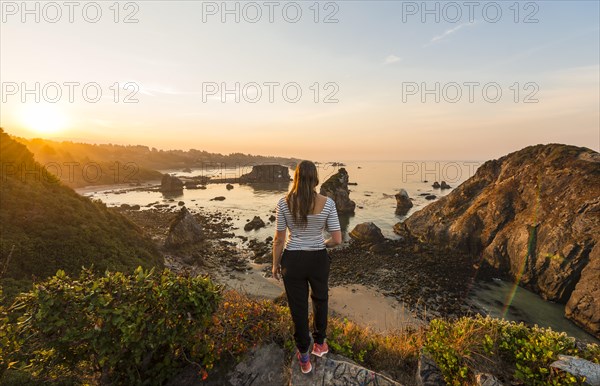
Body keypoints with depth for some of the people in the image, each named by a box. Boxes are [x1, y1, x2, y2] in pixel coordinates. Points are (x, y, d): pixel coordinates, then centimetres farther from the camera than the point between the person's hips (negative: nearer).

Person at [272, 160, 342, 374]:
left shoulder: (284, 203, -14)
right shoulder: (327, 203, -14)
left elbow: (278, 239, -8)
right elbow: (337, 239, -12)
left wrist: (275, 264, 7)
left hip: (292, 261, 0)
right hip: (318, 260, 1)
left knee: (298, 307, 19)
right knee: (320, 300, 28)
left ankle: (304, 357, 37)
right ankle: (319, 343, 50)